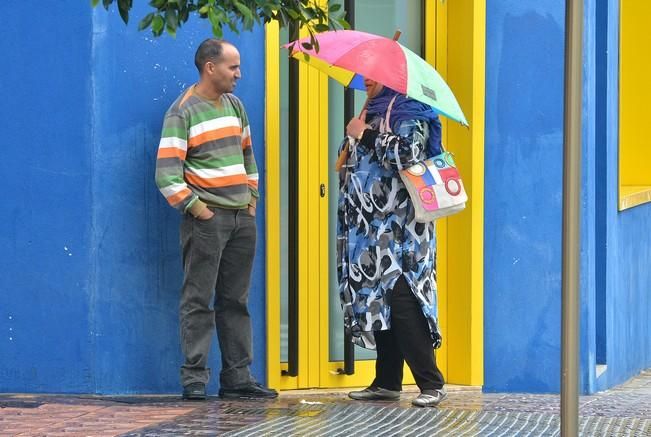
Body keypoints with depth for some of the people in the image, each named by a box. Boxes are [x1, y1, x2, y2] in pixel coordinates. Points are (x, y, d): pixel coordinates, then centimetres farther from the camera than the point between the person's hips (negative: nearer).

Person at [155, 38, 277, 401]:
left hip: (243, 218, 7)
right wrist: (196, 209, -14)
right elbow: (167, 174, -14)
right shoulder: (182, 112, -8)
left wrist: (252, 198, 15)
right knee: (199, 302, -5)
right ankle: (195, 378, -4)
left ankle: (238, 377, 12)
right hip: (207, 218, -7)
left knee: (236, 302, 9)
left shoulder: (235, 105, 15)